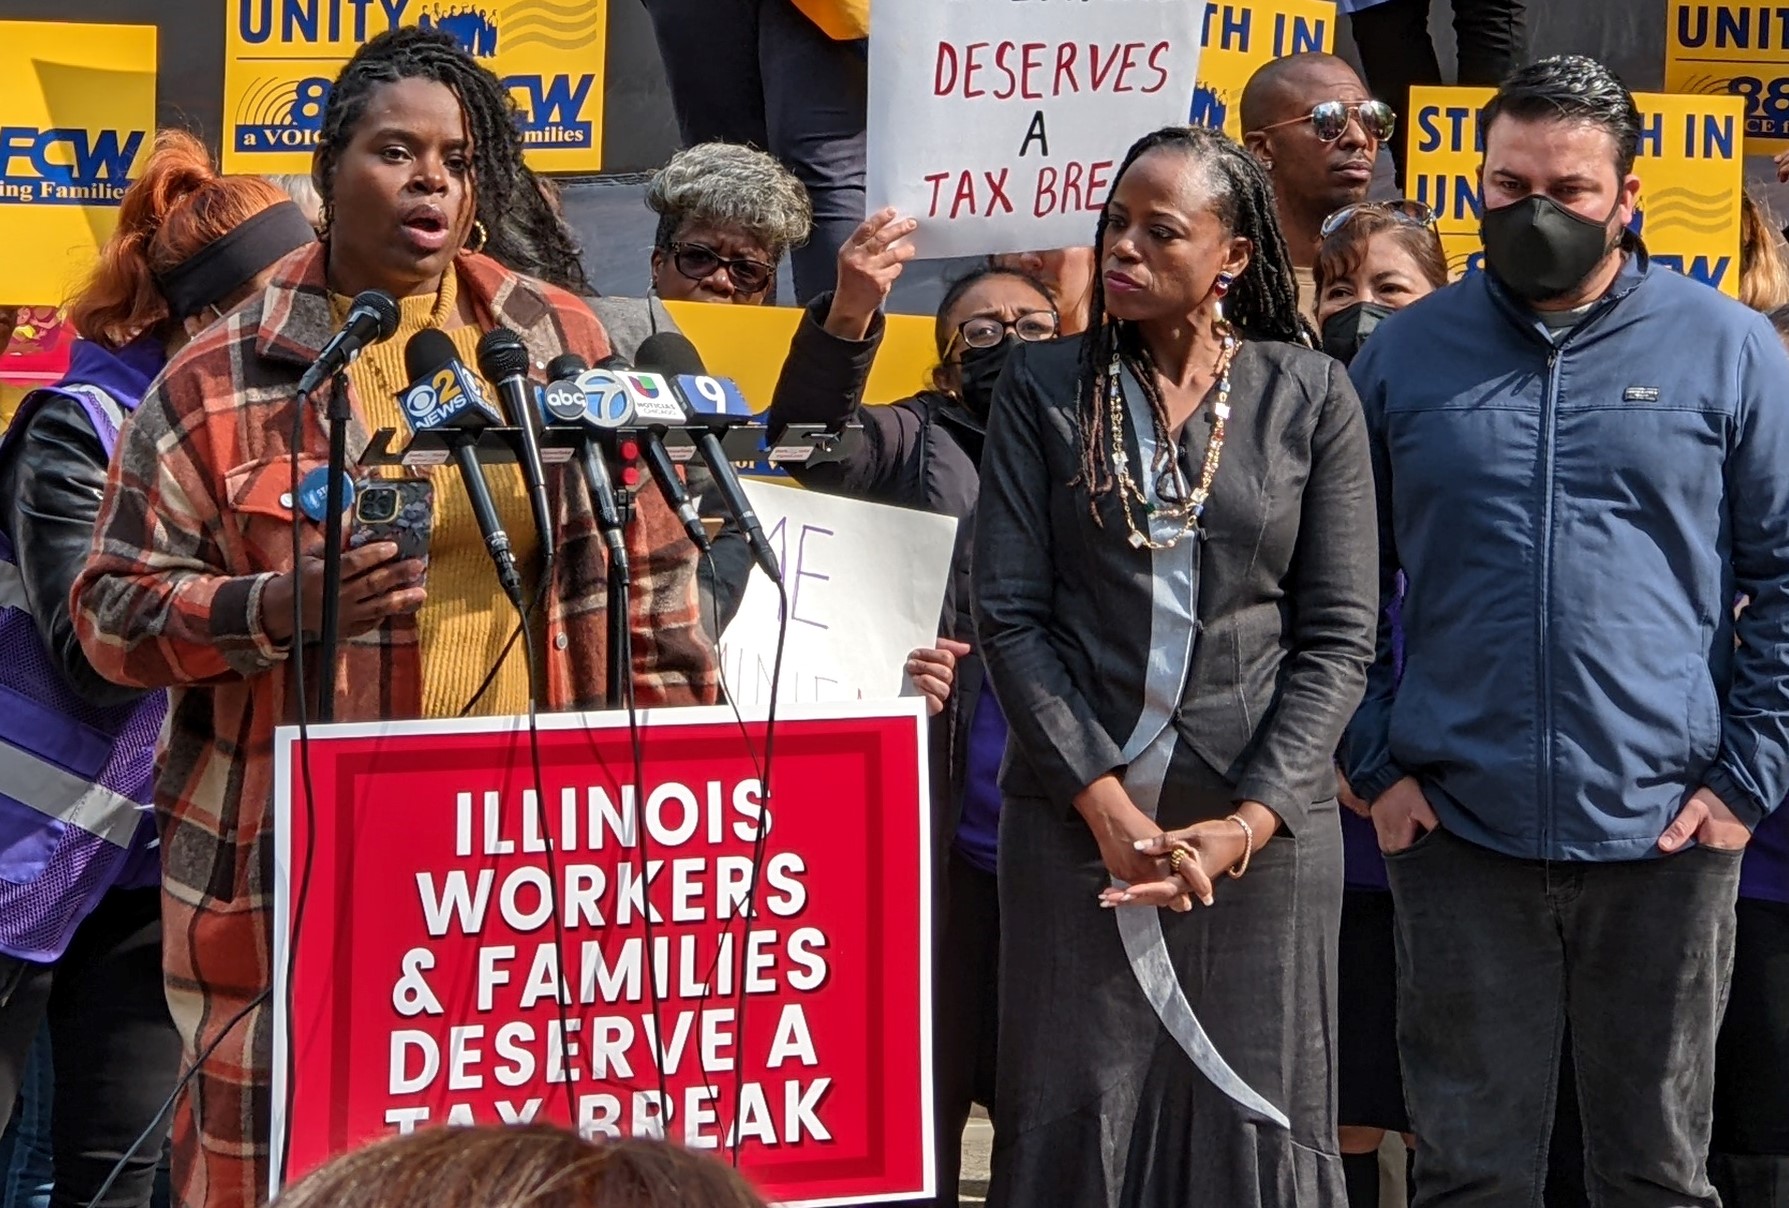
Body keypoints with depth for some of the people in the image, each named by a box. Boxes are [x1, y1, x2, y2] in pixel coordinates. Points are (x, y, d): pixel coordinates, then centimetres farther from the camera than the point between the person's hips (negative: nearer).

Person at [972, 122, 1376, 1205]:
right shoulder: (1044, 389, 5)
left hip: (1263, 824, 0)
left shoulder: (1311, 398, 3)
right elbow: (1010, 615, -1)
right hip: (1076, 820, 1)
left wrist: (1248, 823, -11)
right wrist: (1106, 805, -10)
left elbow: (1338, 638, 0)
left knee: (1252, 1121, 3)